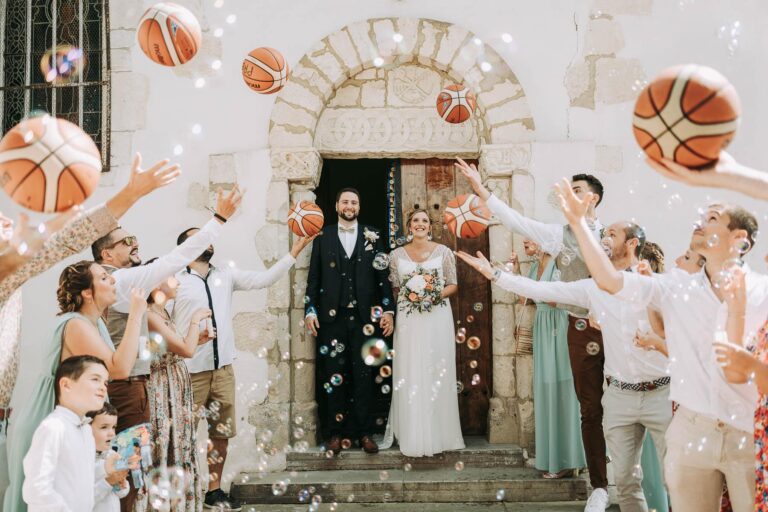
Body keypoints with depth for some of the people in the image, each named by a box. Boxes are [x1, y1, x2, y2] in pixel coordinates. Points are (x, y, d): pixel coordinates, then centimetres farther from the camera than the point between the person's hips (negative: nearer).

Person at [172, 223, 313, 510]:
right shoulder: (176, 281, -6)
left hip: (223, 368, 5)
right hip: (190, 371, -5)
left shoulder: (226, 276, 8)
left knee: (221, 433, 11)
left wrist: (295, 250, -4)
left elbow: (265, 279, 3)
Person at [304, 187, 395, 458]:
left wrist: (388, 310, -1)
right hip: (331, 316, 0)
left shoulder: (372, 236, 8)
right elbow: (314, 277, 7)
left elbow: (382, 276, 6)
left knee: (363, 376, 2)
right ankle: (335, 433, 9)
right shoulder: (322, 237, 8)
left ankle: (364, 432, 9)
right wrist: (310, 311, -1)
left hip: (363, 316, 0)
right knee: (333, 375, 3)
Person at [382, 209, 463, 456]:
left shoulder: (444, 252, 3)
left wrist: (437, 294, -12)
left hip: (438, 318, 0)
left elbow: (453, 285, 6)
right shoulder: (397, 255, 6)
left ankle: (438, 433, 11)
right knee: (410, 375, 0)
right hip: (408, 320, 1)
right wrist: (409, 296, -9)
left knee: (437, 373, 1)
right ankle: (413, 434, 7)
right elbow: (394, 289, 9)